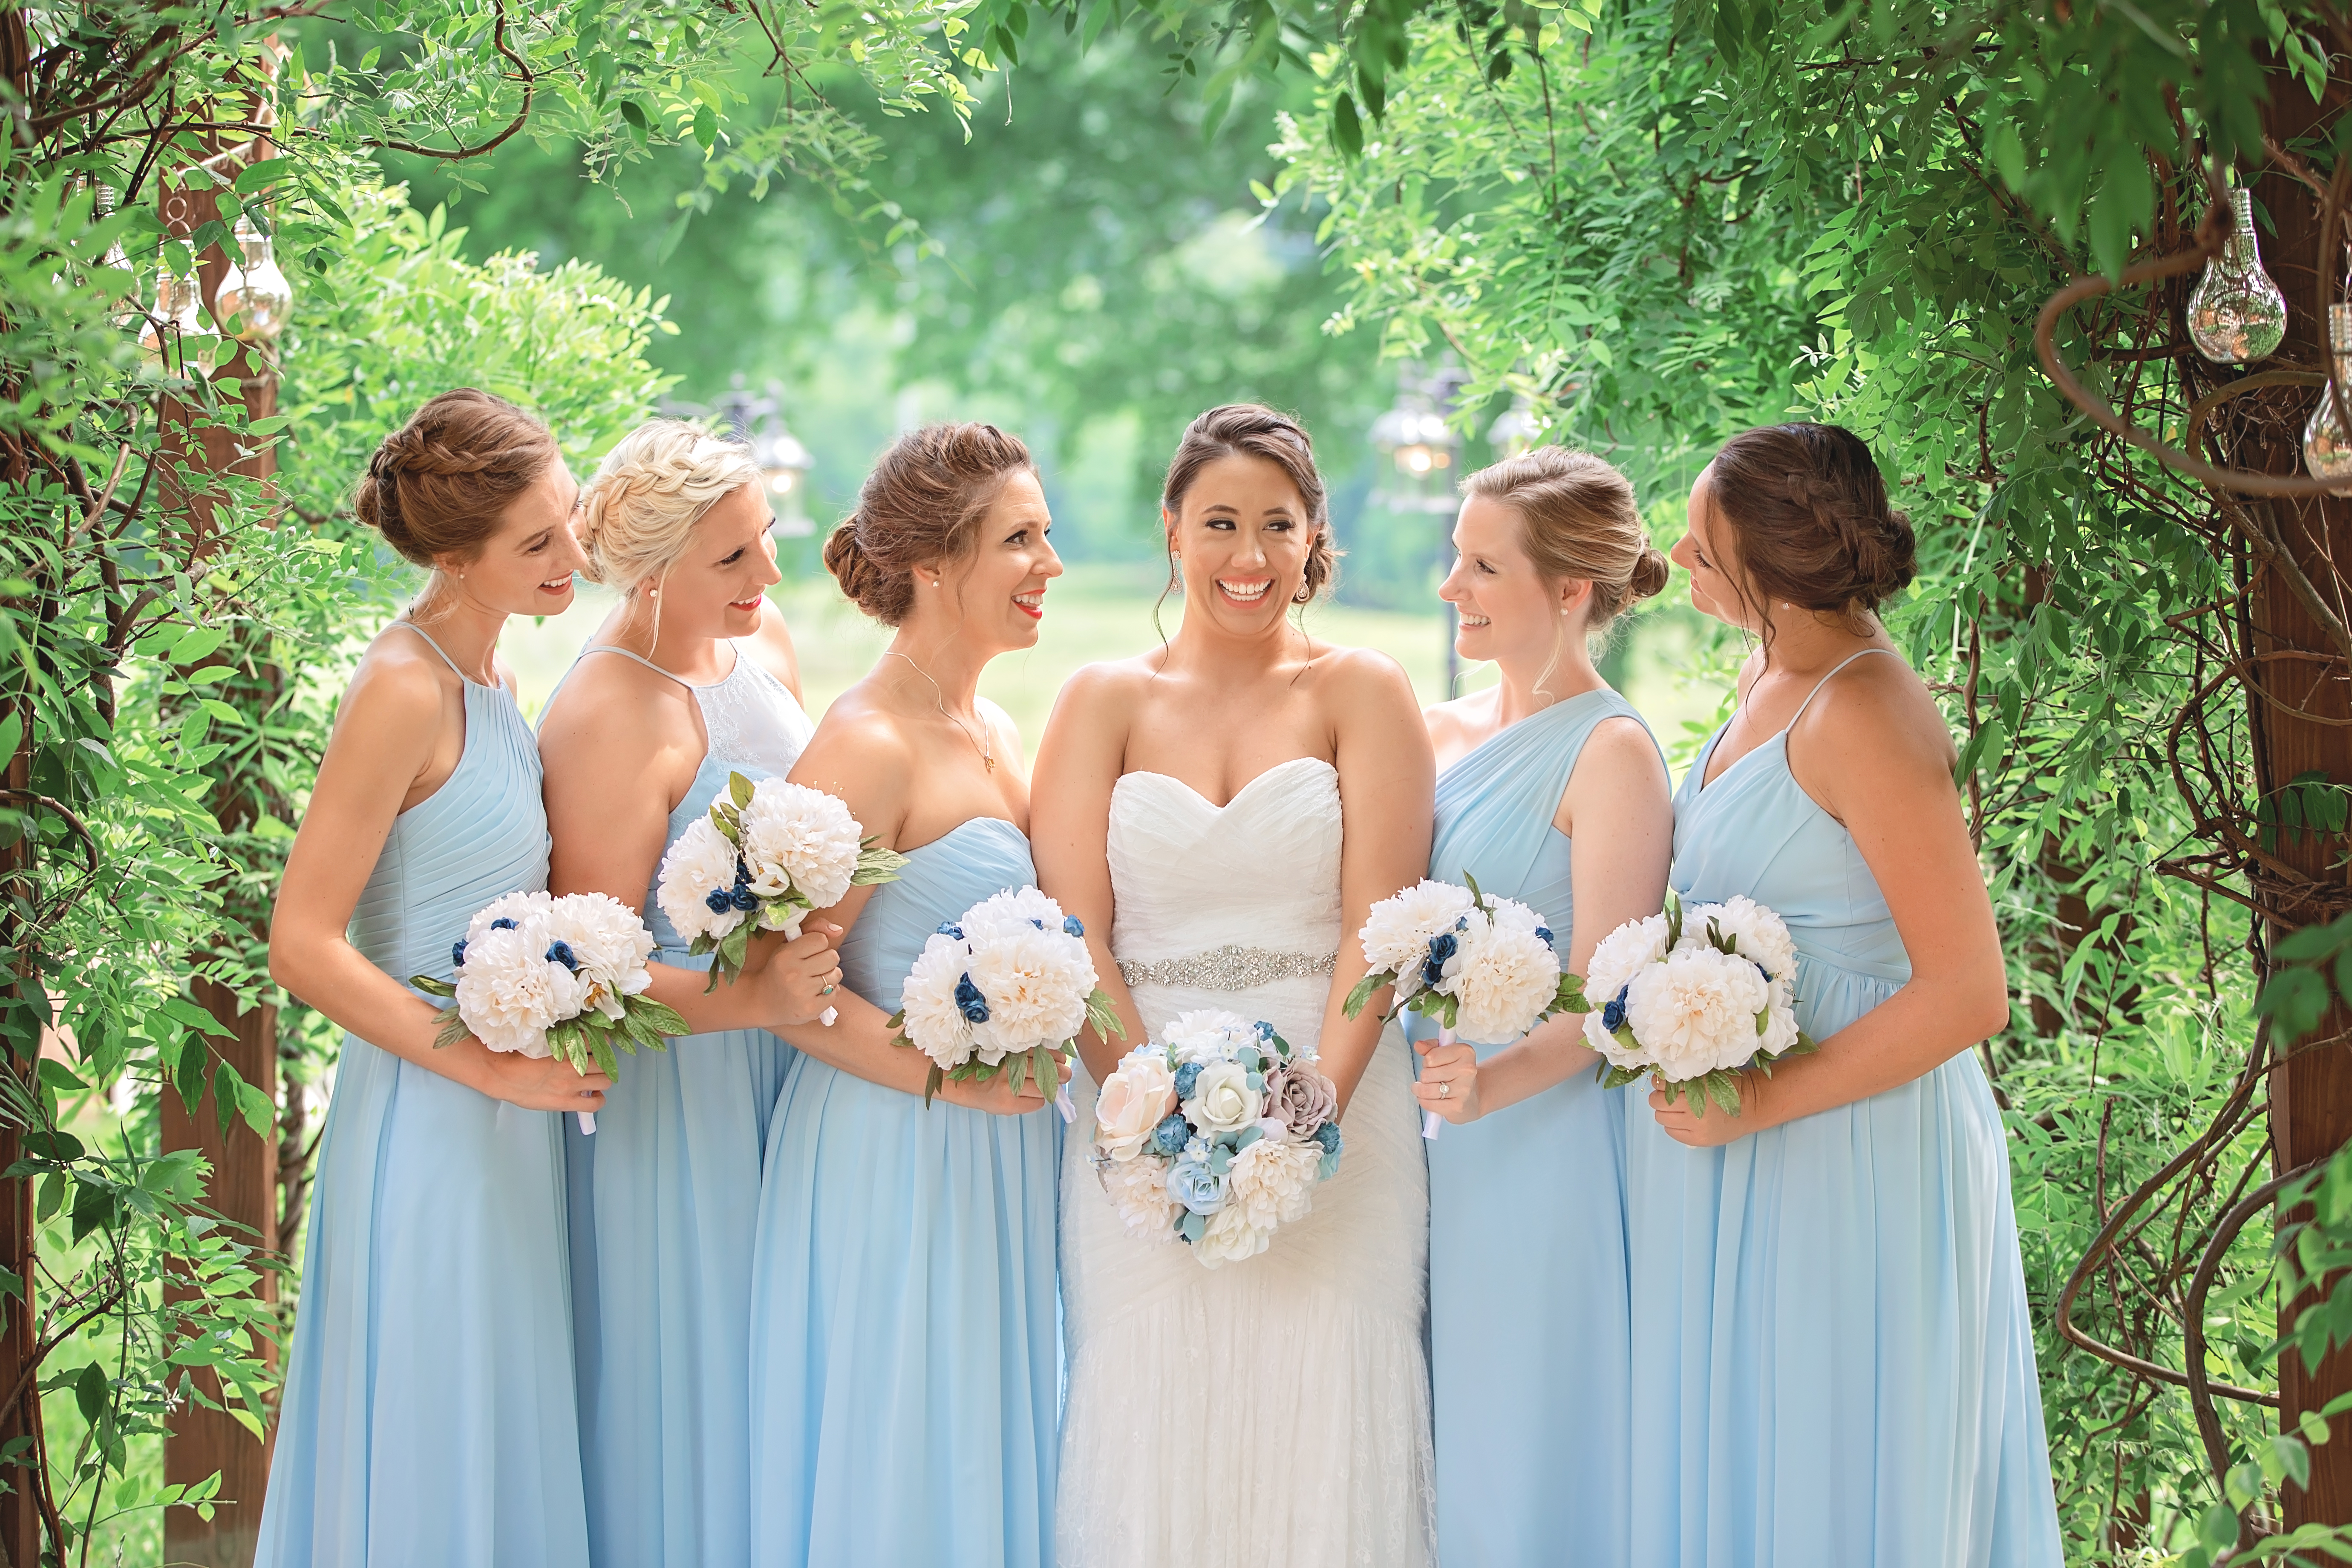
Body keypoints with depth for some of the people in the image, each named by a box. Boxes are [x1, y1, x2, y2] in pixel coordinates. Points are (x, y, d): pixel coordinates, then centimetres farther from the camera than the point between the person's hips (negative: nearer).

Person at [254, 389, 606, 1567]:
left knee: (498, 1448, 14)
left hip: (501, 1117, 9)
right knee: (423, 1473, 0)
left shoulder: (480, 675, 9)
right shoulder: (404, 691, -18)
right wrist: (495, 1065, -19)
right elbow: (304, 945, -20)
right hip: (426, 1122, -9)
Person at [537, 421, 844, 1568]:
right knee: (687, 1393, 3)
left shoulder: (763, 640, 4)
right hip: (674, 1093, -8)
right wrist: (753, 997, -32)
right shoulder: (608, 717, -22)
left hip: (780, 1051, 8)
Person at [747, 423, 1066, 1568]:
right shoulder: (865, 745, -15)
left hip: (1004, 1153, 8)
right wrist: (946, 1068, -22)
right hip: (895, 1156, -8)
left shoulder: (994, 733, 11)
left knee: (989, 1454, 13)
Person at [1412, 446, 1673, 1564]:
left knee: (1526, 1457, -1)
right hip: (1436, 1140, 7)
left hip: (1544, 1146, -7)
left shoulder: (1610, 754, -9)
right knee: (1432, 1446, 9)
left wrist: (1494, 1081, -30)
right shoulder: (1442, 734, 12)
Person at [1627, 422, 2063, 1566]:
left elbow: (1968, 995, -23)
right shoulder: (1773, 678, 8)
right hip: (1744, 1156, 9)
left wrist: (1759, 1106, -20)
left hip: (1849, 1163, -9)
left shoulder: (1863, 716, -21)